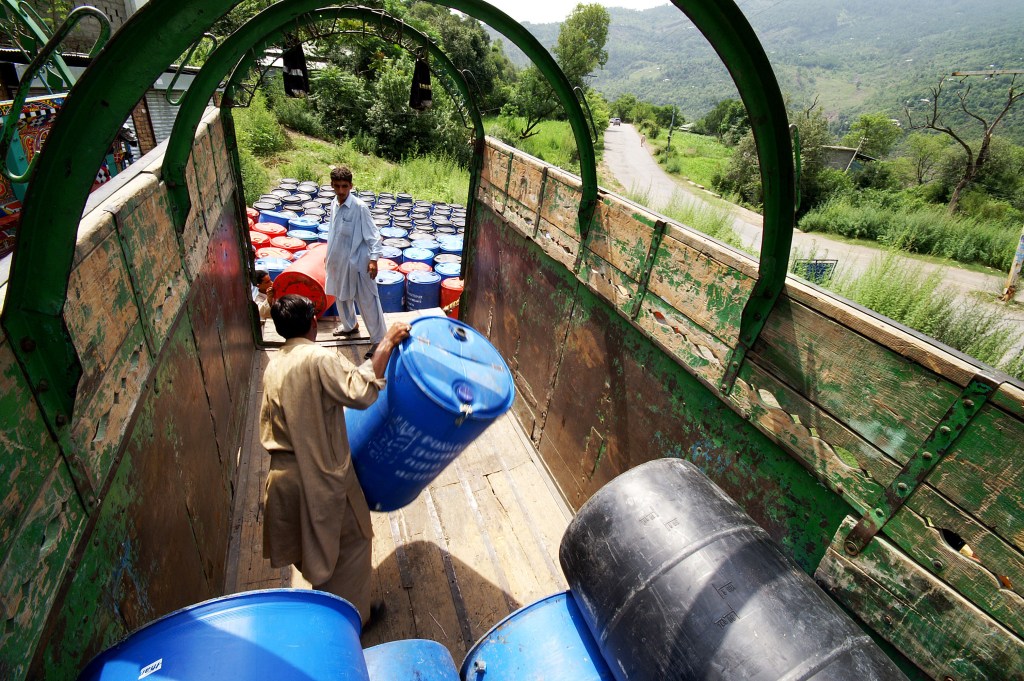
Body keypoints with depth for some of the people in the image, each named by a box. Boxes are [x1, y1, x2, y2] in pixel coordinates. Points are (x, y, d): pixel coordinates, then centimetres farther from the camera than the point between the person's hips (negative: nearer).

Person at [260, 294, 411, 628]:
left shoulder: (273, 367, 5)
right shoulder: (320, 358, -21)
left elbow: (268, 426, 12)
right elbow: (363, 392, -33)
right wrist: (386, 344, -27)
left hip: (286, 474, 8)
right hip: (322, 476, -8)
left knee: (314, 542, 29)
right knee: (351, 543, 14)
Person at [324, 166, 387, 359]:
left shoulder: (360, 207, -17)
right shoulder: (333, 204, 5)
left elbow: (373, 235, -17)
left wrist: (374, 259, -25)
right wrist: (329, 255, 22)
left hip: (357, 262, -7)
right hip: (338, 260, 8)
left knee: (368, 302, -3)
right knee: (342, 296, 23)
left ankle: (378, 340, 6)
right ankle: (349, 325, 47)